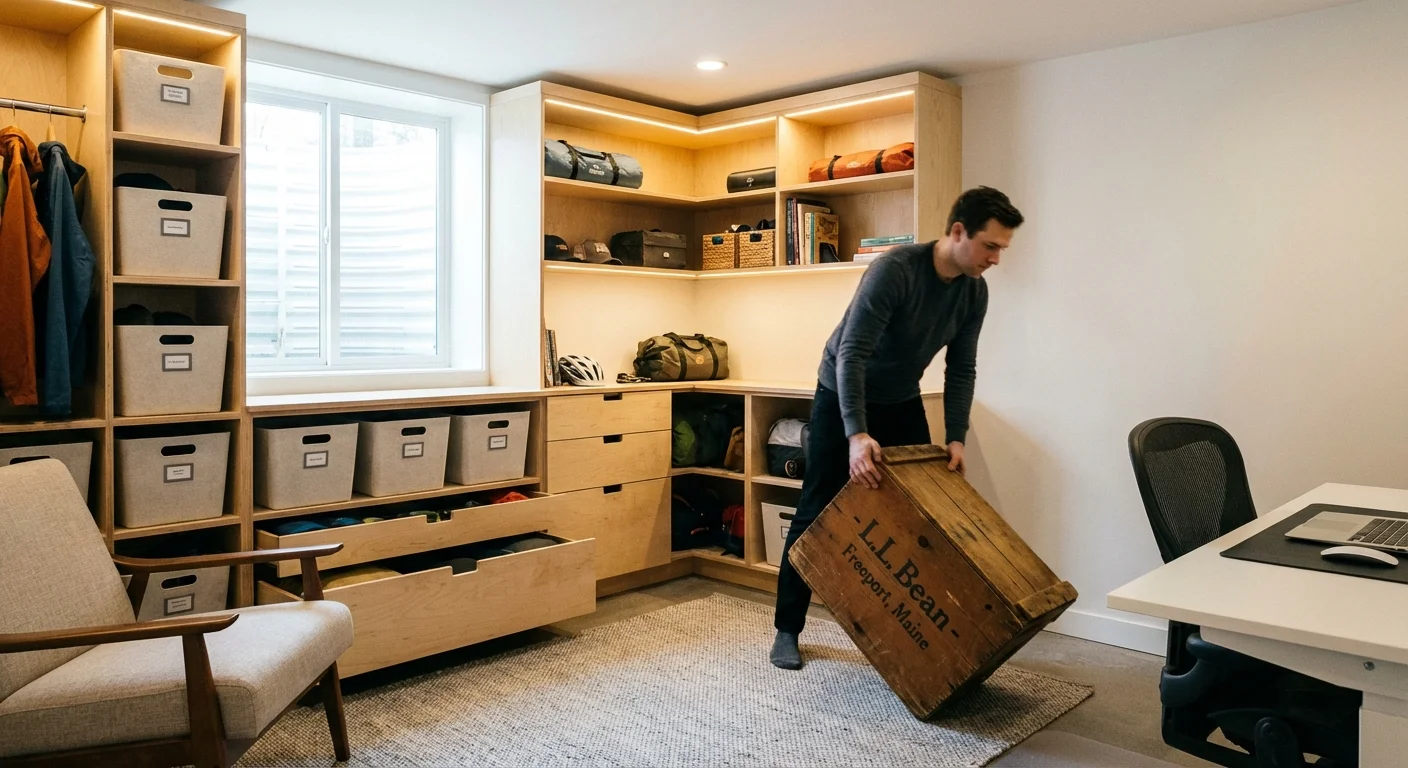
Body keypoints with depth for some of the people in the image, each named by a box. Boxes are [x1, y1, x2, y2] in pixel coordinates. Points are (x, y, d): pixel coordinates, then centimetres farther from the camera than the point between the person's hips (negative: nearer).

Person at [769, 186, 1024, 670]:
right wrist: (857, 434, -45)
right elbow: (850, 353, -36)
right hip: (842, 398, -6)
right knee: (817, 516, -2)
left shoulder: (974, 293, -10)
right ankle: (787, 630, 11)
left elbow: (961, 369, -2)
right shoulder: (895, 269, -31)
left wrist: (956, 438, -12)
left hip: (902, 403, 6)